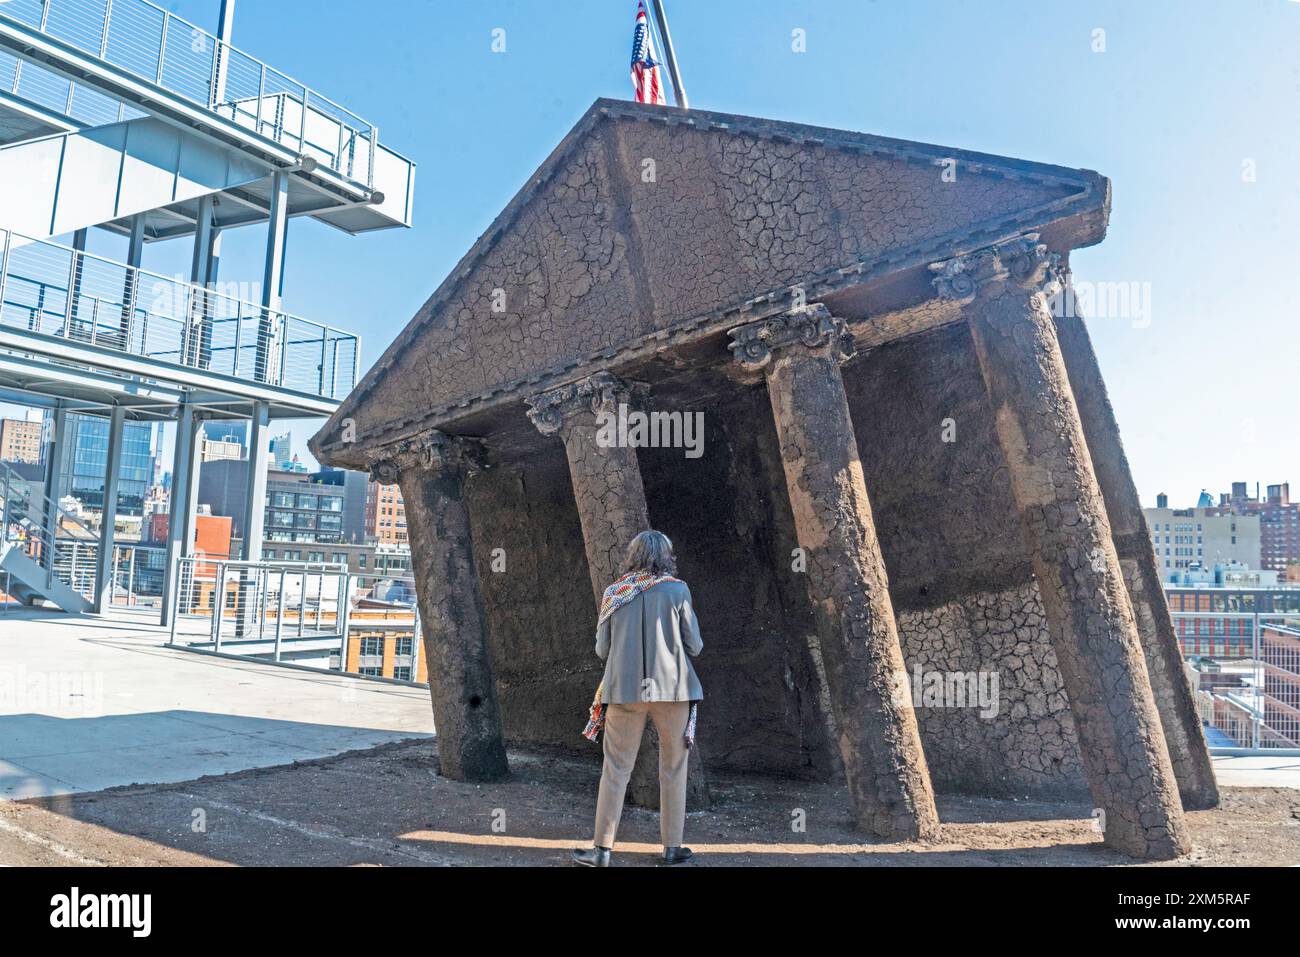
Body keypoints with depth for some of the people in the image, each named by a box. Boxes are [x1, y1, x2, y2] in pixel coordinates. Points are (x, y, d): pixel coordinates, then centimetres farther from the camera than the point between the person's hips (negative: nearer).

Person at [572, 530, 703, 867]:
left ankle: (602, 848, 12)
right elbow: (694, 646, -2)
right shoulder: (677, 590, -4)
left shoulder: (614, 593, 2)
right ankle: (672, 847, 19)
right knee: (673, 770, 12)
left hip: (625, 690, 1)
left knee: (616, 769, 9)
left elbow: (601, 650, 5)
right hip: (671, 688, -1)